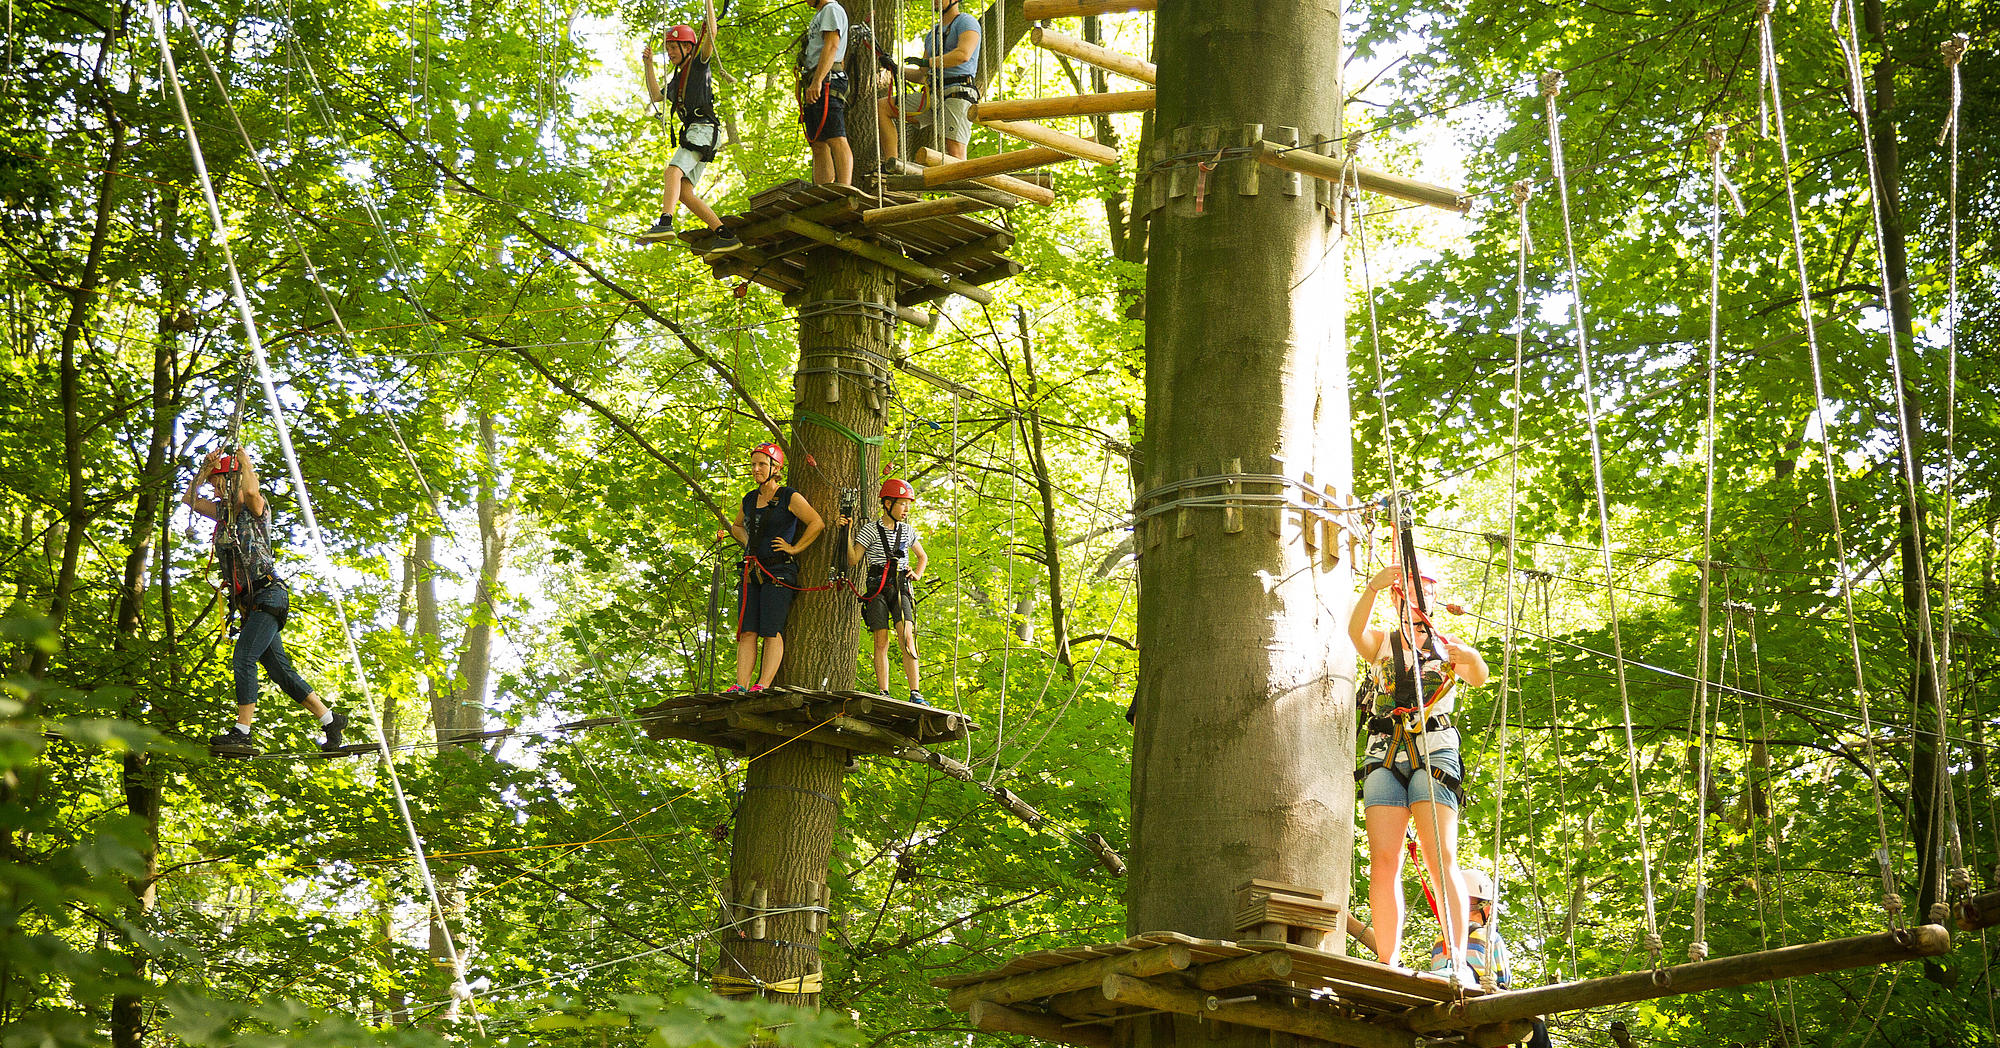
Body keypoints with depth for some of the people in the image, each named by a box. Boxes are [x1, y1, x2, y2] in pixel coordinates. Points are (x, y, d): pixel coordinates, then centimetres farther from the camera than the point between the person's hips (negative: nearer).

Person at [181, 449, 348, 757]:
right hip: (248, 602, 9)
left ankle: (242, 734, -23)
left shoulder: (256, 507, -5)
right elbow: (189, 498, 21)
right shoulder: (223, 511, 18)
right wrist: (206, 466, 10)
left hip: (268, 594, -9)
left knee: (243, 658, -20)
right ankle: (330, 720, 14)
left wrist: (244, 460, -12)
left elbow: (250, 491, -28)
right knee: (280, 670, 6)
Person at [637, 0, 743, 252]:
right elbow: (656, 97, 32)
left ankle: (665, 222, -48)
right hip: (691, 131, 9)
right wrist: (649, 64, 27)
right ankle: (725, 236, -7)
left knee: (674, 170, -29)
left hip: (703, 127, -9)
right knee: (684, 192, -3)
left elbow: (711, 34, -6)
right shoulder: (678, 78, 31)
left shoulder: (699, 62, 8)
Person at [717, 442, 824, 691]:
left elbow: (817, 523, -8)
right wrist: (748, 544, 16)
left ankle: (762, 685, -19)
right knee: (746, 632, -4)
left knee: (771, 632, -12)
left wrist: (794, 548, -8)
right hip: (751, 573, 6)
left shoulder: (790, 498, -2)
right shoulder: (749, 500, 16)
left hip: (779, 572, -6)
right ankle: (741, 686, -10)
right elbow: (737, 526, 35)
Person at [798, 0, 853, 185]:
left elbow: (831, 46, -15)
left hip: (827, 81, -10)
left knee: (836, 140, -20)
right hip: (814, 88, 11)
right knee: (819, 146, 3)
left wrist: (817, 82, -25)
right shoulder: (819, 16, 30)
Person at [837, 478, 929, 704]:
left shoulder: (908, 532, 15)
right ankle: (883, 693, -4)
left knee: (906, 637, -14)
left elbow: (922, 556, 32)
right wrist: (848, 533, -10)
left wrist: (917, 574, 15)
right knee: (881, 641, -6)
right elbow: (853, 560, -2)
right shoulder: (871, 530, 3)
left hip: (901, 587, 2)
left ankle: (915, 693, -17)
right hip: (877, 588, -2)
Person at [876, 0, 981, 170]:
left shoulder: (966, 22, 2)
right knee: (882, 106, -1)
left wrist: (927, 62, -15)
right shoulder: (932, 35, 26)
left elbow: (963, 54, -18)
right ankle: (890, 163, -12)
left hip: (958, 94, -8)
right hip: (932, 95, 8)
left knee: (955, 154, -20)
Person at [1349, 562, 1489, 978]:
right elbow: (1355, 632, -5)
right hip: (1385, 755, 1)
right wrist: (1373, 587, -22)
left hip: (1434, 753, -1)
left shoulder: (1448, 646, 18)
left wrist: (1472, 660, -26)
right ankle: (1387, 966, -14)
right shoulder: (1383, 643, 19)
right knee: (1383, 863, -10)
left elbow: (1479, 678, -2)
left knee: (1442, 859, -15)